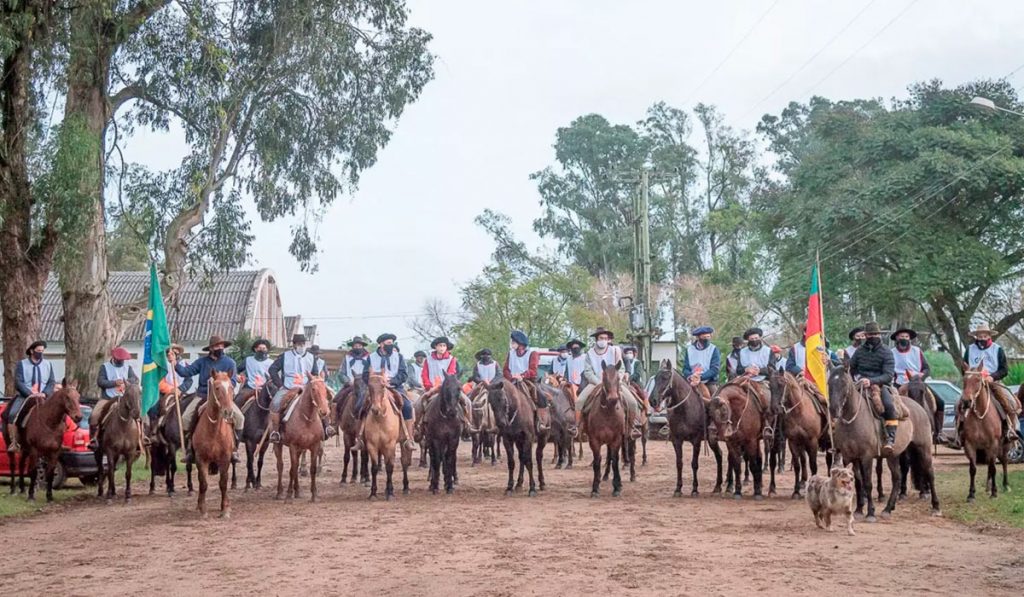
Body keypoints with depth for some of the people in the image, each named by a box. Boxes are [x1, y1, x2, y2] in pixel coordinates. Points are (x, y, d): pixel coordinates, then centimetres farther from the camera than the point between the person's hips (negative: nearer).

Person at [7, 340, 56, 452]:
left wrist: (44, 394, -13)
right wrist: (30, 394, -18)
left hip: (43, 397, 2)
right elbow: (18, 382, -6)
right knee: (12, 415, -25)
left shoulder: (48, 365, 11)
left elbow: (52, 382, 5)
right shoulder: (22, 364, 3)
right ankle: (14, 443, -18)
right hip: (24, 396, -2)